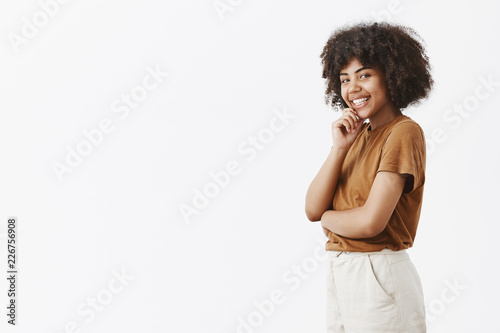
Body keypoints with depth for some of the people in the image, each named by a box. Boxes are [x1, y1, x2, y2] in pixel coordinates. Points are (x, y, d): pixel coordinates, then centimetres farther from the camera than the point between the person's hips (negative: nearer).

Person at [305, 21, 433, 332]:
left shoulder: (404, 132, -13)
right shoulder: (358, 133, 10)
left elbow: (371, 222, -22)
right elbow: (313, 209, 1)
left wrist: (328, 218, -3)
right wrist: (340, 148, -9)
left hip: (379, 277, -7)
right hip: (339, 272, 8)